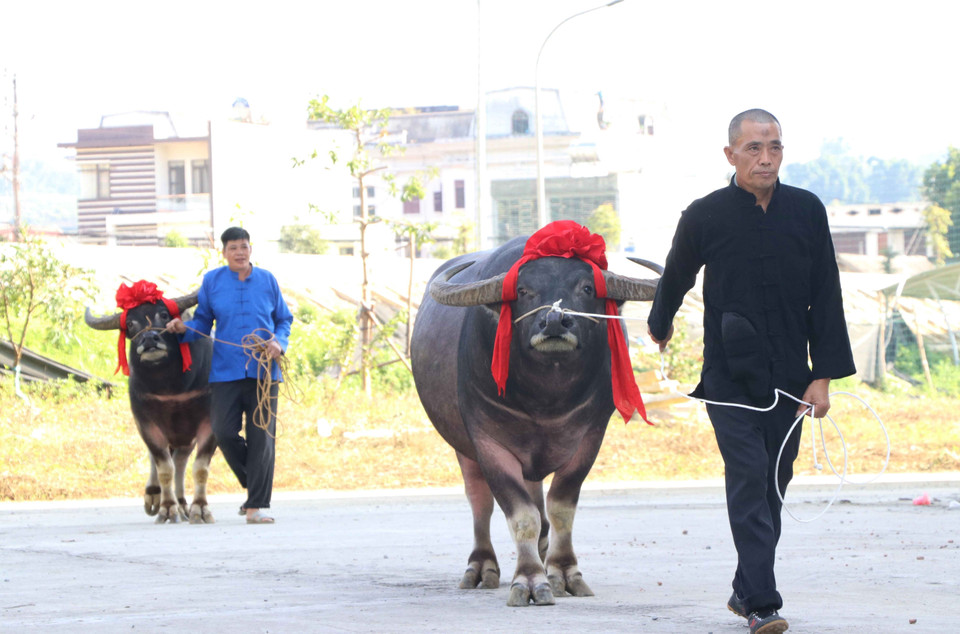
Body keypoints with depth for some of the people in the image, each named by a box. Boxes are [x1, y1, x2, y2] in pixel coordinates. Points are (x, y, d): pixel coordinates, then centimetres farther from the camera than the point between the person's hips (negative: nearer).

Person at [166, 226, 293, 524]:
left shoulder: (267, 280, 8)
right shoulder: (211, 281, 7)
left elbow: (284, 319, 15)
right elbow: (203, 322, 12)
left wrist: (279, 343, -5)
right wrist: (184, 329, -9)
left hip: (263, 371, 0)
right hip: (225, 372, 0)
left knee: (261, 436, -5)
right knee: (224, 432, -10)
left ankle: (257, 506, -3)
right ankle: (256, 485, 14)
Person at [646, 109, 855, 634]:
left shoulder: (807, 212, 1)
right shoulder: (705, 217, -5)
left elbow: (825, 297, 4)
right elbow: (674, 280, 15)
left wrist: (823, 375, -1)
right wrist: (660, 327, 31)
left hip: (789, 376, 3)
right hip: (730, 373, -3)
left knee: (773, 484, 9)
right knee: (749, 478, -13)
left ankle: (746, 589, 23)